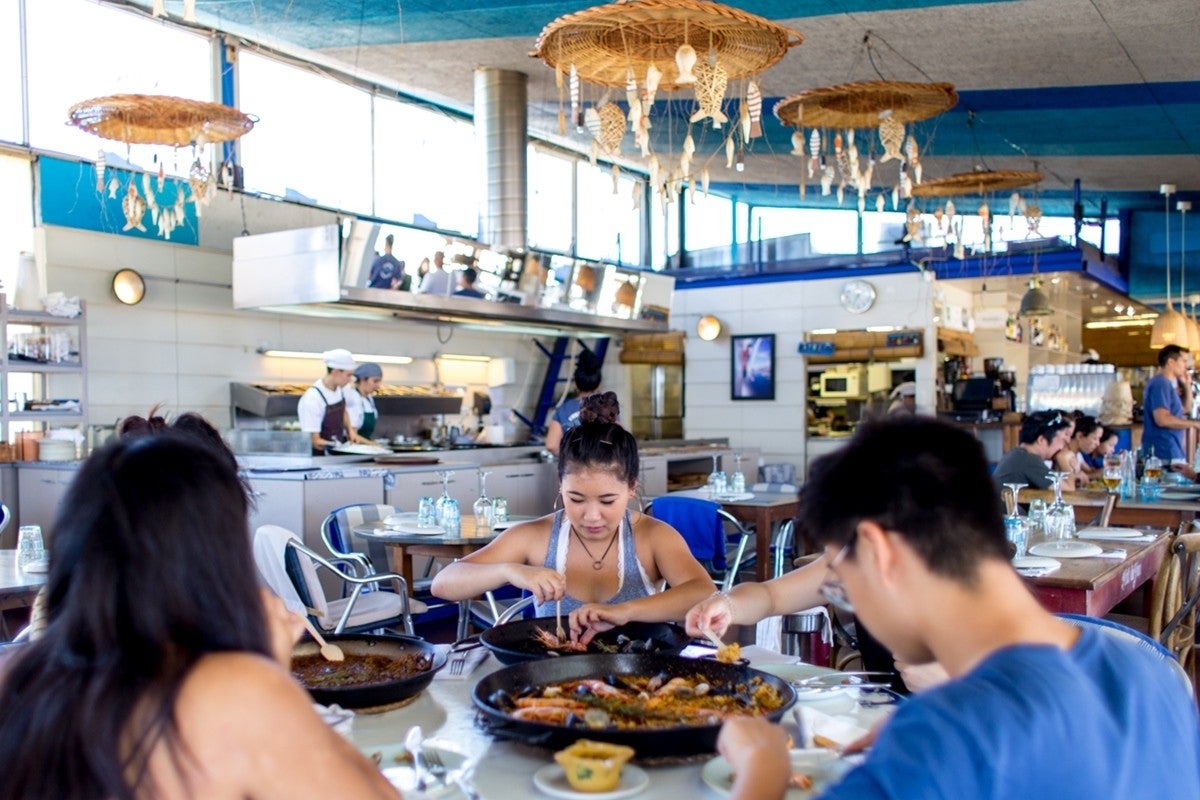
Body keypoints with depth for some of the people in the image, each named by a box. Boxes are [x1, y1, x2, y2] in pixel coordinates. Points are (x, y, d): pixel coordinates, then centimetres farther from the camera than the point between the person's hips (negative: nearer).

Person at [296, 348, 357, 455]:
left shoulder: (339, 388, 1)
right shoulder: (312, 399, -20)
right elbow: (315, 441, -17)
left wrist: (351, 432, 5)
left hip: (338, 452, 7)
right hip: (320, 455, -7)